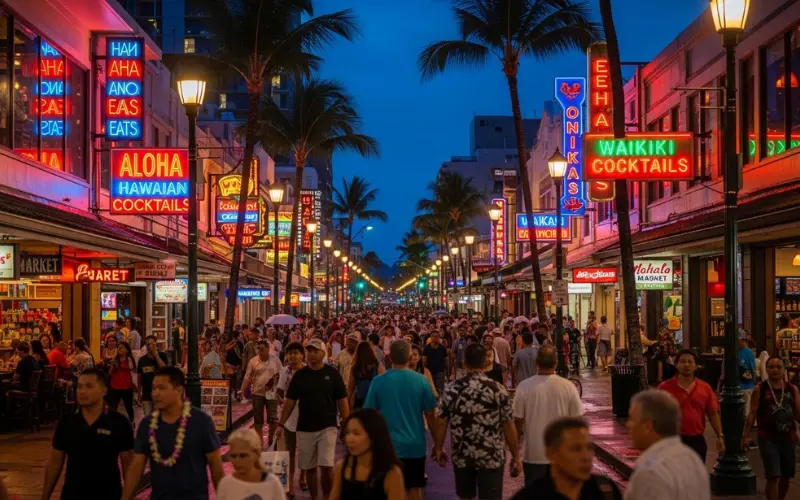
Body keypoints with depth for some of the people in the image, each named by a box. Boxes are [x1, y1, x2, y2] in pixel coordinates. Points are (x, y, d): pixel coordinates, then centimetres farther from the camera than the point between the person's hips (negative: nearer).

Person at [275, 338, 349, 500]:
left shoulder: (332, 373, -2)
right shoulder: (300, 375, 2)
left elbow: (342, 400, 0)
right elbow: (290, 401, 5)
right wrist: (281, 424, 0)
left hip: (327, 427, -2)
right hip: (304, 428, 2)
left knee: (326, 466, -12)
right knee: (309, 468, 8)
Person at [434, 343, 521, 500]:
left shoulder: (451, 389, -3)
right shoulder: (497, 389, -10)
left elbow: (441, 422, 1)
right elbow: (508, 425, -8)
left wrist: (438, 448, 16)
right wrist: (516, 456, 1)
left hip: (461, 455, 3)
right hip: (491, 456, -2)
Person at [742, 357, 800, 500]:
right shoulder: (760, 389, -3)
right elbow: (752, 413, -3)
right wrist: (745, 436, -6)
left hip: (788, 438, 4)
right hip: (768, 438, -4)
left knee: (786, 477, 12)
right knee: (773, 477, -10)